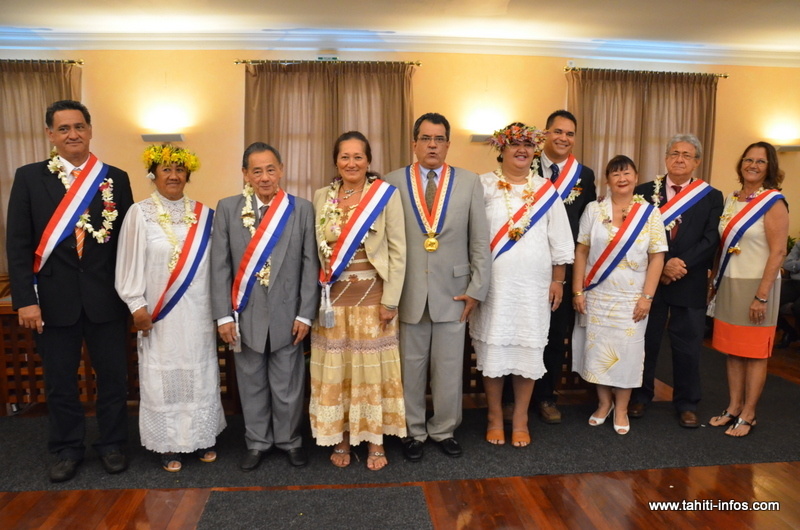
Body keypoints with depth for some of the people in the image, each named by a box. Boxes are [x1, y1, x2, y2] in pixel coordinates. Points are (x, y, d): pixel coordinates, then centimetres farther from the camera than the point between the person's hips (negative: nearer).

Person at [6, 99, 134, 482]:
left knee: (113, 375, 9)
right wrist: (25, 299, -8)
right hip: (54, 298, 0)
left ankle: (111, 443, 28)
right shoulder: (29, 177, 2)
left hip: (106, 297, 0)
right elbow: (18, 243, -1)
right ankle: (68, 450, 30)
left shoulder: (115, 179, 3)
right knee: (60, 380, 12)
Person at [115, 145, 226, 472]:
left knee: (200, 373, 10)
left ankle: (202, 437, 25)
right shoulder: (140, 214, -3)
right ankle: (168, 444, 19)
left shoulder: (203, 214, 3)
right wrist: (137, 305, -7)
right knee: (163, 375, 6)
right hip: (159, 314, -2)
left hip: (198, 312, 2)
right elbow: (130, 264, -2)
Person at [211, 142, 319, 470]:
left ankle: (289, 440, 32)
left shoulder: (302, 209, -2)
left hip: (287, 314, -1)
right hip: (245, 315, 1)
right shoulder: (227, 209, 1)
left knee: (288, 384, 10)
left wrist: (305, 314, -6)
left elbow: (310, 265, -2)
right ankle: (257, 442, 34)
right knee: (251, 383, 14)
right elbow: (220, 266, 0)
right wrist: (223, 315, -4)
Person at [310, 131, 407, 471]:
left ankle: (375, 442, 21)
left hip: (372, 295, -3)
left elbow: (398, 251, -5)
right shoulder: (321, 197, 6)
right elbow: (316, 250, 10)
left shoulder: (386, 194, -5)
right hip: (332, 297, 3)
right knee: (334, 369, 8)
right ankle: (340, 439, 24)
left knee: (372, 367, 6)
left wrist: (390, 300, -9)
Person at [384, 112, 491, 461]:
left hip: (452, 292, 1)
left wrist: (476, 289, -1)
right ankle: (414, 432, 29)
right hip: (408, 292, 0)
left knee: (449, 369, 10)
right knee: (410, 367, 10)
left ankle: (445, 430, 30)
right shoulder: (393, 183, 1)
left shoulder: (470, 183, 3)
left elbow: (480, 241, 3)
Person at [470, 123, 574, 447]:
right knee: (492, 346, 4)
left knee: (528, 348, 6)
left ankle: (521, 420, 21)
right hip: (492, 283, -2)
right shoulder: (483, 186, 0)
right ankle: (495, 417, 21)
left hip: (534, 284, 2)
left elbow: (559, 240, 10)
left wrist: (558, 280, 6)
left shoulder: (547, 190, 8)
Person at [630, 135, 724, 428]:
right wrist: (661, 267, -14)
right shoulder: (645, 192, 4)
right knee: (646, 342, 9)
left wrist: (680, 263, -17)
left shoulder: (712, 197, 6)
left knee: (688, 345, 7)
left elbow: (710, 240, -4)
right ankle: (639, 396, 25)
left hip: (690, 283, 0)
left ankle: (686, 404, 22)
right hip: (649, 280, 0)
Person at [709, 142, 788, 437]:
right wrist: (716, 282, 8)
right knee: (732, 350, 11)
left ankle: (748, 415, 14)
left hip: (756, 286, -6)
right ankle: (733, 407, 22)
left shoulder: (773, 202, -9)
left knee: (754, 353, 4)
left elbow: (778, 252, -14)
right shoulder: (731, 200, 9)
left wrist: (761, 296, -18)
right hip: (728, 284, 6)